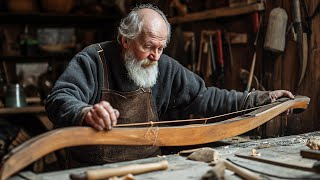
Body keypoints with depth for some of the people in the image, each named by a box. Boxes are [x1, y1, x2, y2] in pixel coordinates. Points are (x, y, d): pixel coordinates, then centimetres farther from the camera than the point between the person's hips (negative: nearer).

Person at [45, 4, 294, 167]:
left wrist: (261, 99, 2)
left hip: (147, 167, 3)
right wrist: (86, 113, -47)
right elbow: (60, 101, -23)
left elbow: (204, 97, 6)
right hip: (95, 169, -3)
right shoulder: (93, 60, -11)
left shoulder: (165, 68, 1)